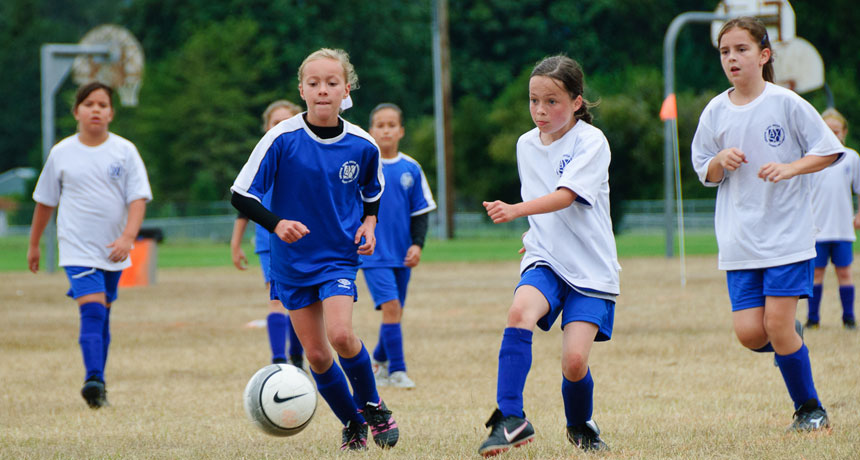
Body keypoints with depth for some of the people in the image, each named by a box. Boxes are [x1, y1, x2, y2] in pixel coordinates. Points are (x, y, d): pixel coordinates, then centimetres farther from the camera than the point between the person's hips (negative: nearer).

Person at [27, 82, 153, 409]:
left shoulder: (124, 151, 1)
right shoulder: (62, 153, 2)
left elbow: (138, 198, -5)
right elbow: (45, 201, 13)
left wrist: (128, 237, -20)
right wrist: (34, 244, 18)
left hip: (114, 251, 2)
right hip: (78, 249, -2)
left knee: (102, 316, 10)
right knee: (92, 311, -19)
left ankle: (97, 385, 19)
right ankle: (94, 381, -28)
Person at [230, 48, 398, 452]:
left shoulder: (362, 145, -6)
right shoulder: (282, 139, -14)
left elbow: (372, 191, 16)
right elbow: (241, 196, -13)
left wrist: (369, 222, -2)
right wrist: (276, 223, -29)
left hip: (339, 255, 0)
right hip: (293, 261, 0)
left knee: (340, 333, -22)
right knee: (316, 354, 1)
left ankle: (371, 405, 3)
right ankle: (353, 425, 22)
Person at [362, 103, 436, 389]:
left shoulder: (411, 169, 3)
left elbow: (421, 211, 9)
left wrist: (417, 244, -3)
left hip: (401, 254, 4)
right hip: (373, 253, -4)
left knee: (395, 312, 11)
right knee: (391, 306, -17)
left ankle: (378, 360, 33)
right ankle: (396, 370, -10)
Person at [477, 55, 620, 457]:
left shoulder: (591, 142, -10)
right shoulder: (526, 145, 9)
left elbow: (564, 197, -24)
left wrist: (516, 210, -37)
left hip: (590, 268, -4)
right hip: (546, 259, 4)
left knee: (574, 361, -15)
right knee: (520, 311, -30)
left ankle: (580, 426, 18)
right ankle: (510, 419, -29)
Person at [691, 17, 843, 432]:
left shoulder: (785, 103, -6)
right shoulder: (715, 113, 4)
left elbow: (828, 151, 0)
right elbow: (706, 175, 13)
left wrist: (789, 168, -17)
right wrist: (720, 161, -9)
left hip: (787, 233, -3)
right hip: (739, 239, 3)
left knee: (778, 326, -9)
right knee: (749, 333, -6)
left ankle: (810, 408, 10)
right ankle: (790, 340, 29)